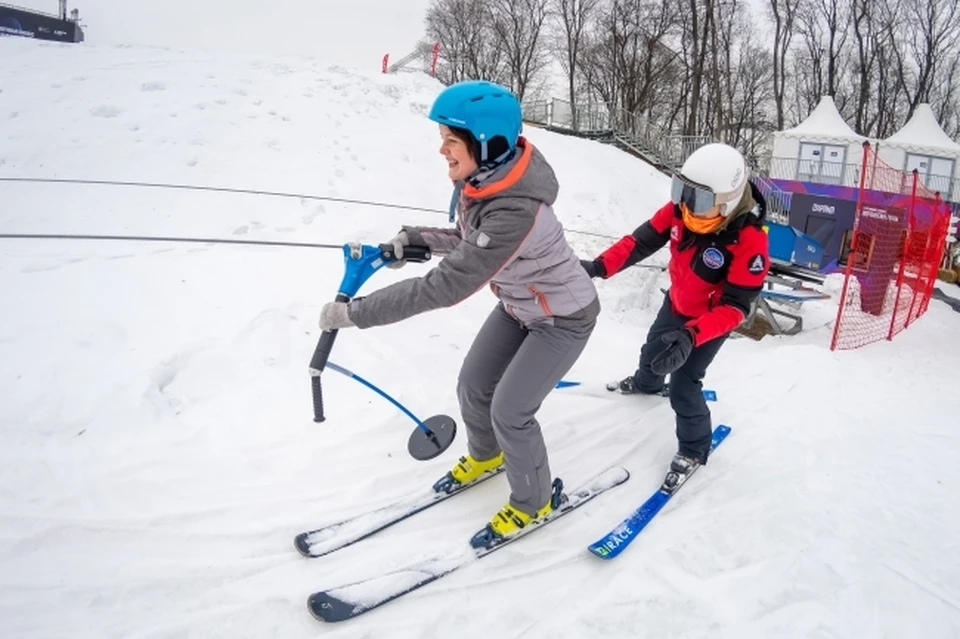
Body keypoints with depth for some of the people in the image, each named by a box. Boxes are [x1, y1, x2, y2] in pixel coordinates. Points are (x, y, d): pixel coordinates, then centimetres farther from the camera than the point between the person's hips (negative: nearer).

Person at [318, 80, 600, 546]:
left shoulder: (515, 212, -40)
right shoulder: (479, 179, -13)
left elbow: (446, 286, -41)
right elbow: (472, 242, 5)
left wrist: (353, 312, -36)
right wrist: (416, 238, -11)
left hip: (564, 318, -8)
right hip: (518, 306, 8)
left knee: (508, 411, -4)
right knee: (472, 387, 13)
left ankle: (535, 500, 24)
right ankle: (485, 456, 44)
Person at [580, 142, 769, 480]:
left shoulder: (750, 241, -38)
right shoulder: (680, 209, -24)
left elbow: (734, 307, -37)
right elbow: (642, 240, -16)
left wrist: (692, 335, -51)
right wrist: (599, 266, -30)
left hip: (713, 319, -6)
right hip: (676, 303, 6)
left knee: (682, 385, -7)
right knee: (653, 348, 28)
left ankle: (695, 448, 20)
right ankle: (646, 382, 65)